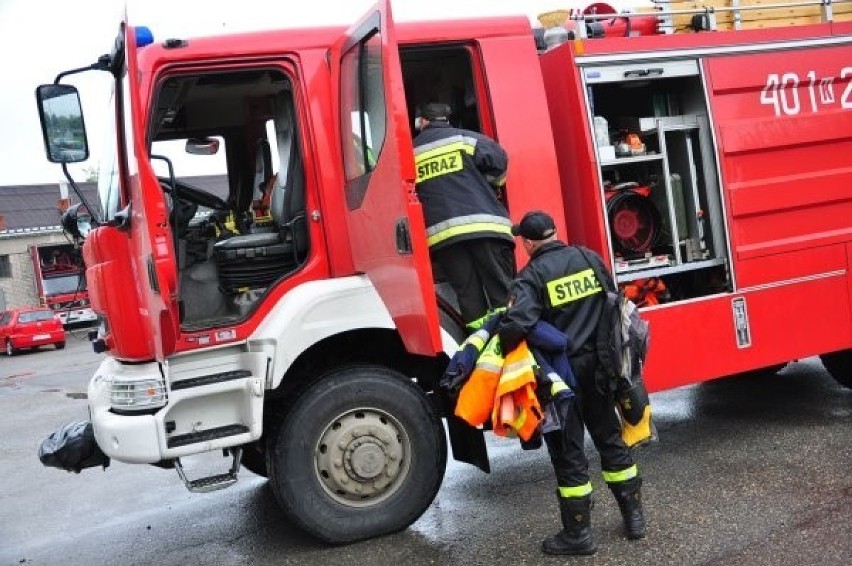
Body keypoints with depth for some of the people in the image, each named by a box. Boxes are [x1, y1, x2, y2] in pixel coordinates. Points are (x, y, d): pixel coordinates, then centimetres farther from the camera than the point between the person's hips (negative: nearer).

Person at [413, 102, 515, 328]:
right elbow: (498, 159, 1)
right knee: (503, 294, 2)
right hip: (485, 225, -2)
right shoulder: (464, 137, 8)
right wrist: (491, 180, 20)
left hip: (441, 234, 2)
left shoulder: (411, 152, 16)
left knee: (469, 299, 5)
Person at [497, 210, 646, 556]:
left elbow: (517, 324, -28)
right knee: (610, 438, 18)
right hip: (597, 366, 6)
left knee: (568, 452, 4)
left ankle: (578, 534, 14)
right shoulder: (590, 258, 3)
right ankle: (634, 516, 28)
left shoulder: (533, 275, -15)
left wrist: (500, 352, -10)